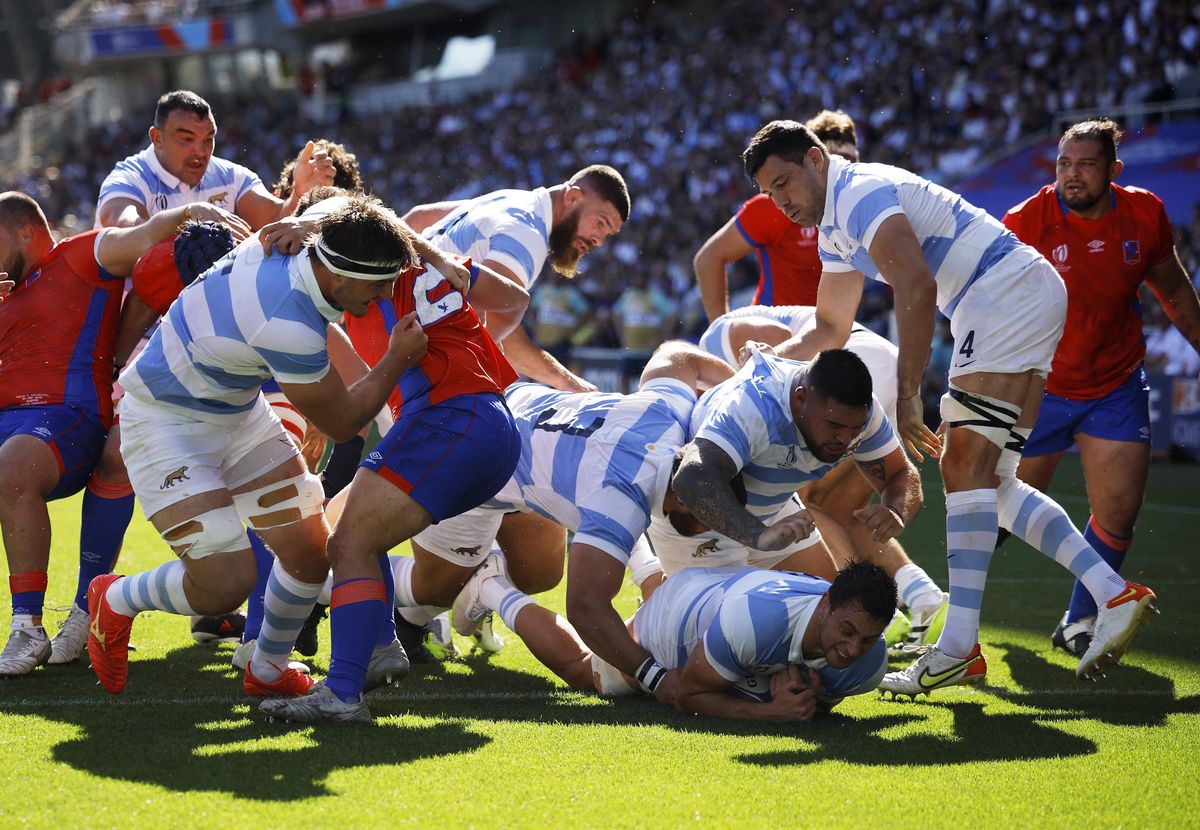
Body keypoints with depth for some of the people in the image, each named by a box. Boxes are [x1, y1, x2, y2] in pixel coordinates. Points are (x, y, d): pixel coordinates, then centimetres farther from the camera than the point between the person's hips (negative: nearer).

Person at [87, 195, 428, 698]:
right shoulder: (289, 324, -37)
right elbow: (340, 423, -20)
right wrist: (399, 359, -11)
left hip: (236, 409, 9)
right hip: (166, 423, -9)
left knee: (309, 552, 3)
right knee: (225, 584, -16)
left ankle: (268, 671, 27)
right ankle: (116, 600, 14)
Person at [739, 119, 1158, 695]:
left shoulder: (861, 192, -11)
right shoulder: (834, 228, 21)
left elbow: (918, 288, -24)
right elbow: (830, 329, 34)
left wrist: (906, 393, -25)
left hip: (1011, 295, -11)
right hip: (1026, 303, 11)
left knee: (966, 466, -16)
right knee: (988, 481, 8)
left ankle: (960, 648, -21)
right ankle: (1114, 594, 3)